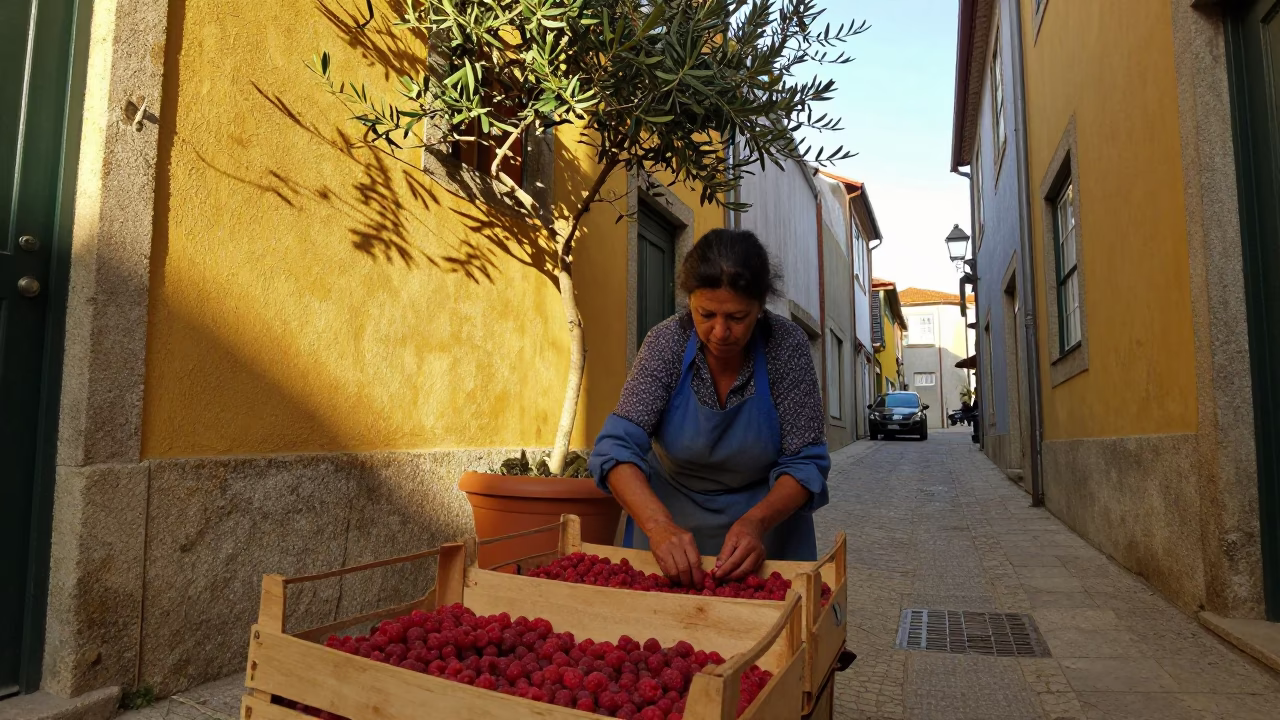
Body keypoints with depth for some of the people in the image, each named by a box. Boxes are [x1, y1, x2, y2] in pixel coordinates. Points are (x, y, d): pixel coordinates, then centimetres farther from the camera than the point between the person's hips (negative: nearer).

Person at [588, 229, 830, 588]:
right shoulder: (668, 340, -21)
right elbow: (618, 446, -27)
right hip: (670, 514, 1)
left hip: (767, 514, 0)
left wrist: (757, 521, -37)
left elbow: (805, 462, -19)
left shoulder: (787, 344, -21)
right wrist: (658, 524, -43)